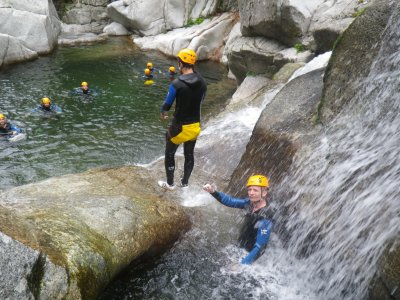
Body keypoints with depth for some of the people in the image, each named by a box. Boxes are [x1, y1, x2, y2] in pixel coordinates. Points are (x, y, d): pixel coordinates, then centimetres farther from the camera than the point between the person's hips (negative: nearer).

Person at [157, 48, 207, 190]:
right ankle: (185, 182, 38)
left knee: (169, 154, 17)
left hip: (179, 127, -5)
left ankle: (170, 184, 31)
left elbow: (167, 104, -11)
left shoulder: (177, 84, -21)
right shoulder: (202, 83, -4)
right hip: (195, 127, 5)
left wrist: (162, 113, 13)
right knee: (189, 155, 22)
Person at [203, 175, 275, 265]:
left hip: (250, 254, -6)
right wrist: (213, 192, -27)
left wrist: (241, 264, -32)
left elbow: (259, 247, -29)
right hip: (240, 247, 6)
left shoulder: (265, 220, -32)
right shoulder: (250, 202, -14)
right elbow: (230, 201, -11)